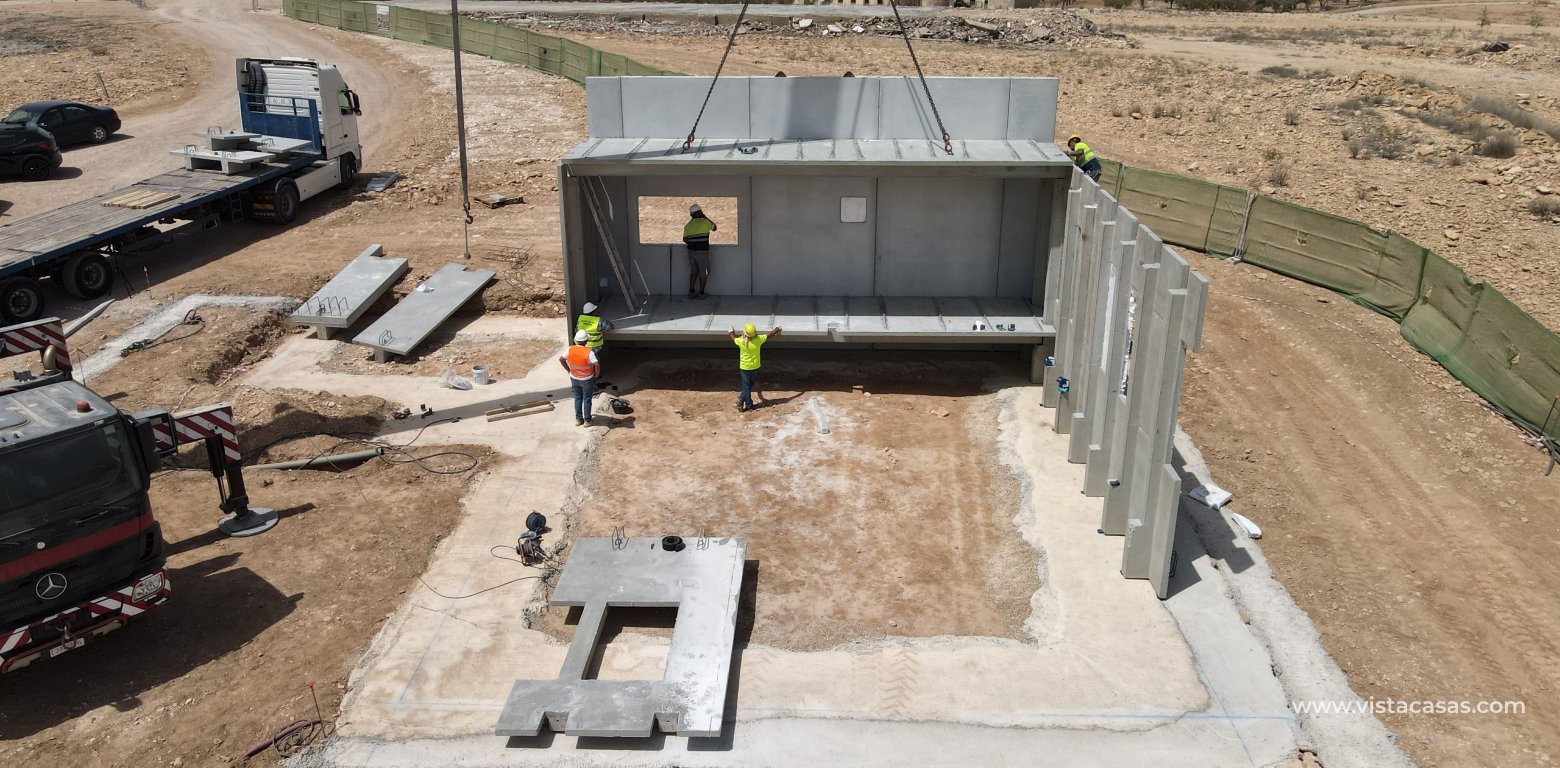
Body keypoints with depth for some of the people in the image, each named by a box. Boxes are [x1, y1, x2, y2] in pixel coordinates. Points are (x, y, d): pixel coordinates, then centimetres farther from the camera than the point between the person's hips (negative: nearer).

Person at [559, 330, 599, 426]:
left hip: (574, 378, 4)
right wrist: (596, 374, -12)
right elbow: (597, 365, -32)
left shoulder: (571, 349, -13)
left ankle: (578, 419, 27)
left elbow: (561, 359, -2)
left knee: (578, 399, 20)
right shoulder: (589, 352, -26)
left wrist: (569, 370, 9)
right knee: (587, 400, 13)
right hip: (587, 380, -4)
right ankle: (587, 420, 22)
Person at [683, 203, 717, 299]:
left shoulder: (688, 225, 5)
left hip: (691, 251, 5)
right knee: (703, 273, 8)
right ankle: (701, 293, 11)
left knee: (693, 271, 19)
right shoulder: (705, 222, -9)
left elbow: (685, 239, 8)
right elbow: (715, 228, 9)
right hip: (702, 252, -5)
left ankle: (691, 292, 14)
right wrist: (706, 217, 12)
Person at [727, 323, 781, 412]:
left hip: (744, 367, -1)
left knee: (746, 386, 7)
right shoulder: (759, 339, -20)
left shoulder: (740, 341, -20)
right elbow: (770, 335, -2)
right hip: (755, 366, 1)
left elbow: (733, 338, 4)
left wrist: (731, 332, 27)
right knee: (752, 384, 19)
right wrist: (777, 329, 18)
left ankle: (748, 405, 5)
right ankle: (742, 398, 8)